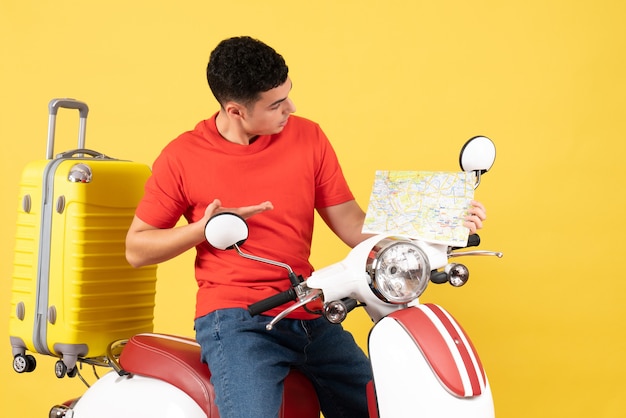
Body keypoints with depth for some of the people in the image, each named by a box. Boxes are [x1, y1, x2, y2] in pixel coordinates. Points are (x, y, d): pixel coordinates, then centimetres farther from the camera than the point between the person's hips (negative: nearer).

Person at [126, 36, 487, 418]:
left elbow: (355, 227, 5)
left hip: (311, 316, 4)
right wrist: (204, 228, -13)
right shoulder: (182, 158, -4)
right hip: (235, 320, -4)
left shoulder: (307, 137, 4)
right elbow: (136, 249, 3)